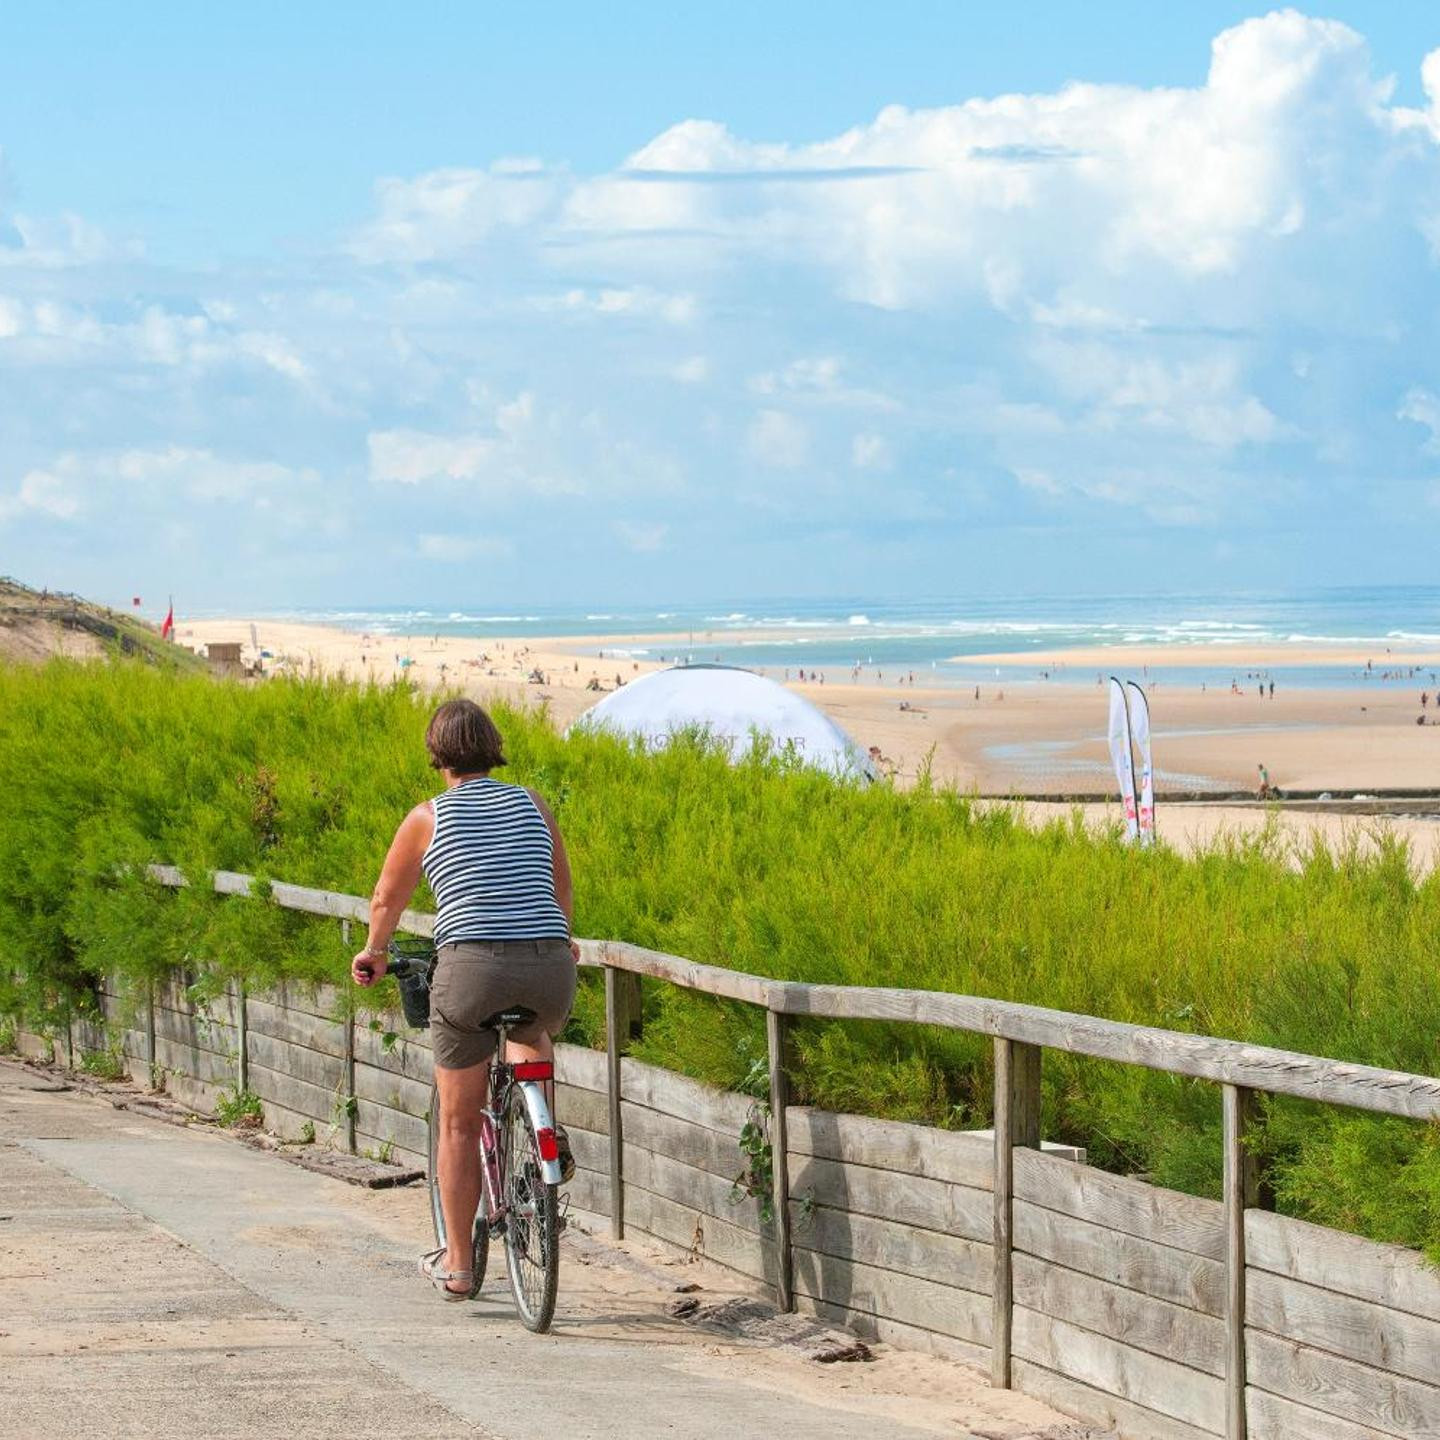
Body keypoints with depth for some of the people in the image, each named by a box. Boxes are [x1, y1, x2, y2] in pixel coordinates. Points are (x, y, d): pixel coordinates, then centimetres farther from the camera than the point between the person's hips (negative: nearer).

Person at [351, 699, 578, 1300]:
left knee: (459, 1123, 11)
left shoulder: (428, 817, 6)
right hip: (549, 969, 3)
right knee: (533, 1033, 40)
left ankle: (456, 1266, 15)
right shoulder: (532, 806, 14)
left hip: (471, 970, -3)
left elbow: (387, 899, 18)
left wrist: (374, 953, 39)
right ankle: (545, 1129, 18)